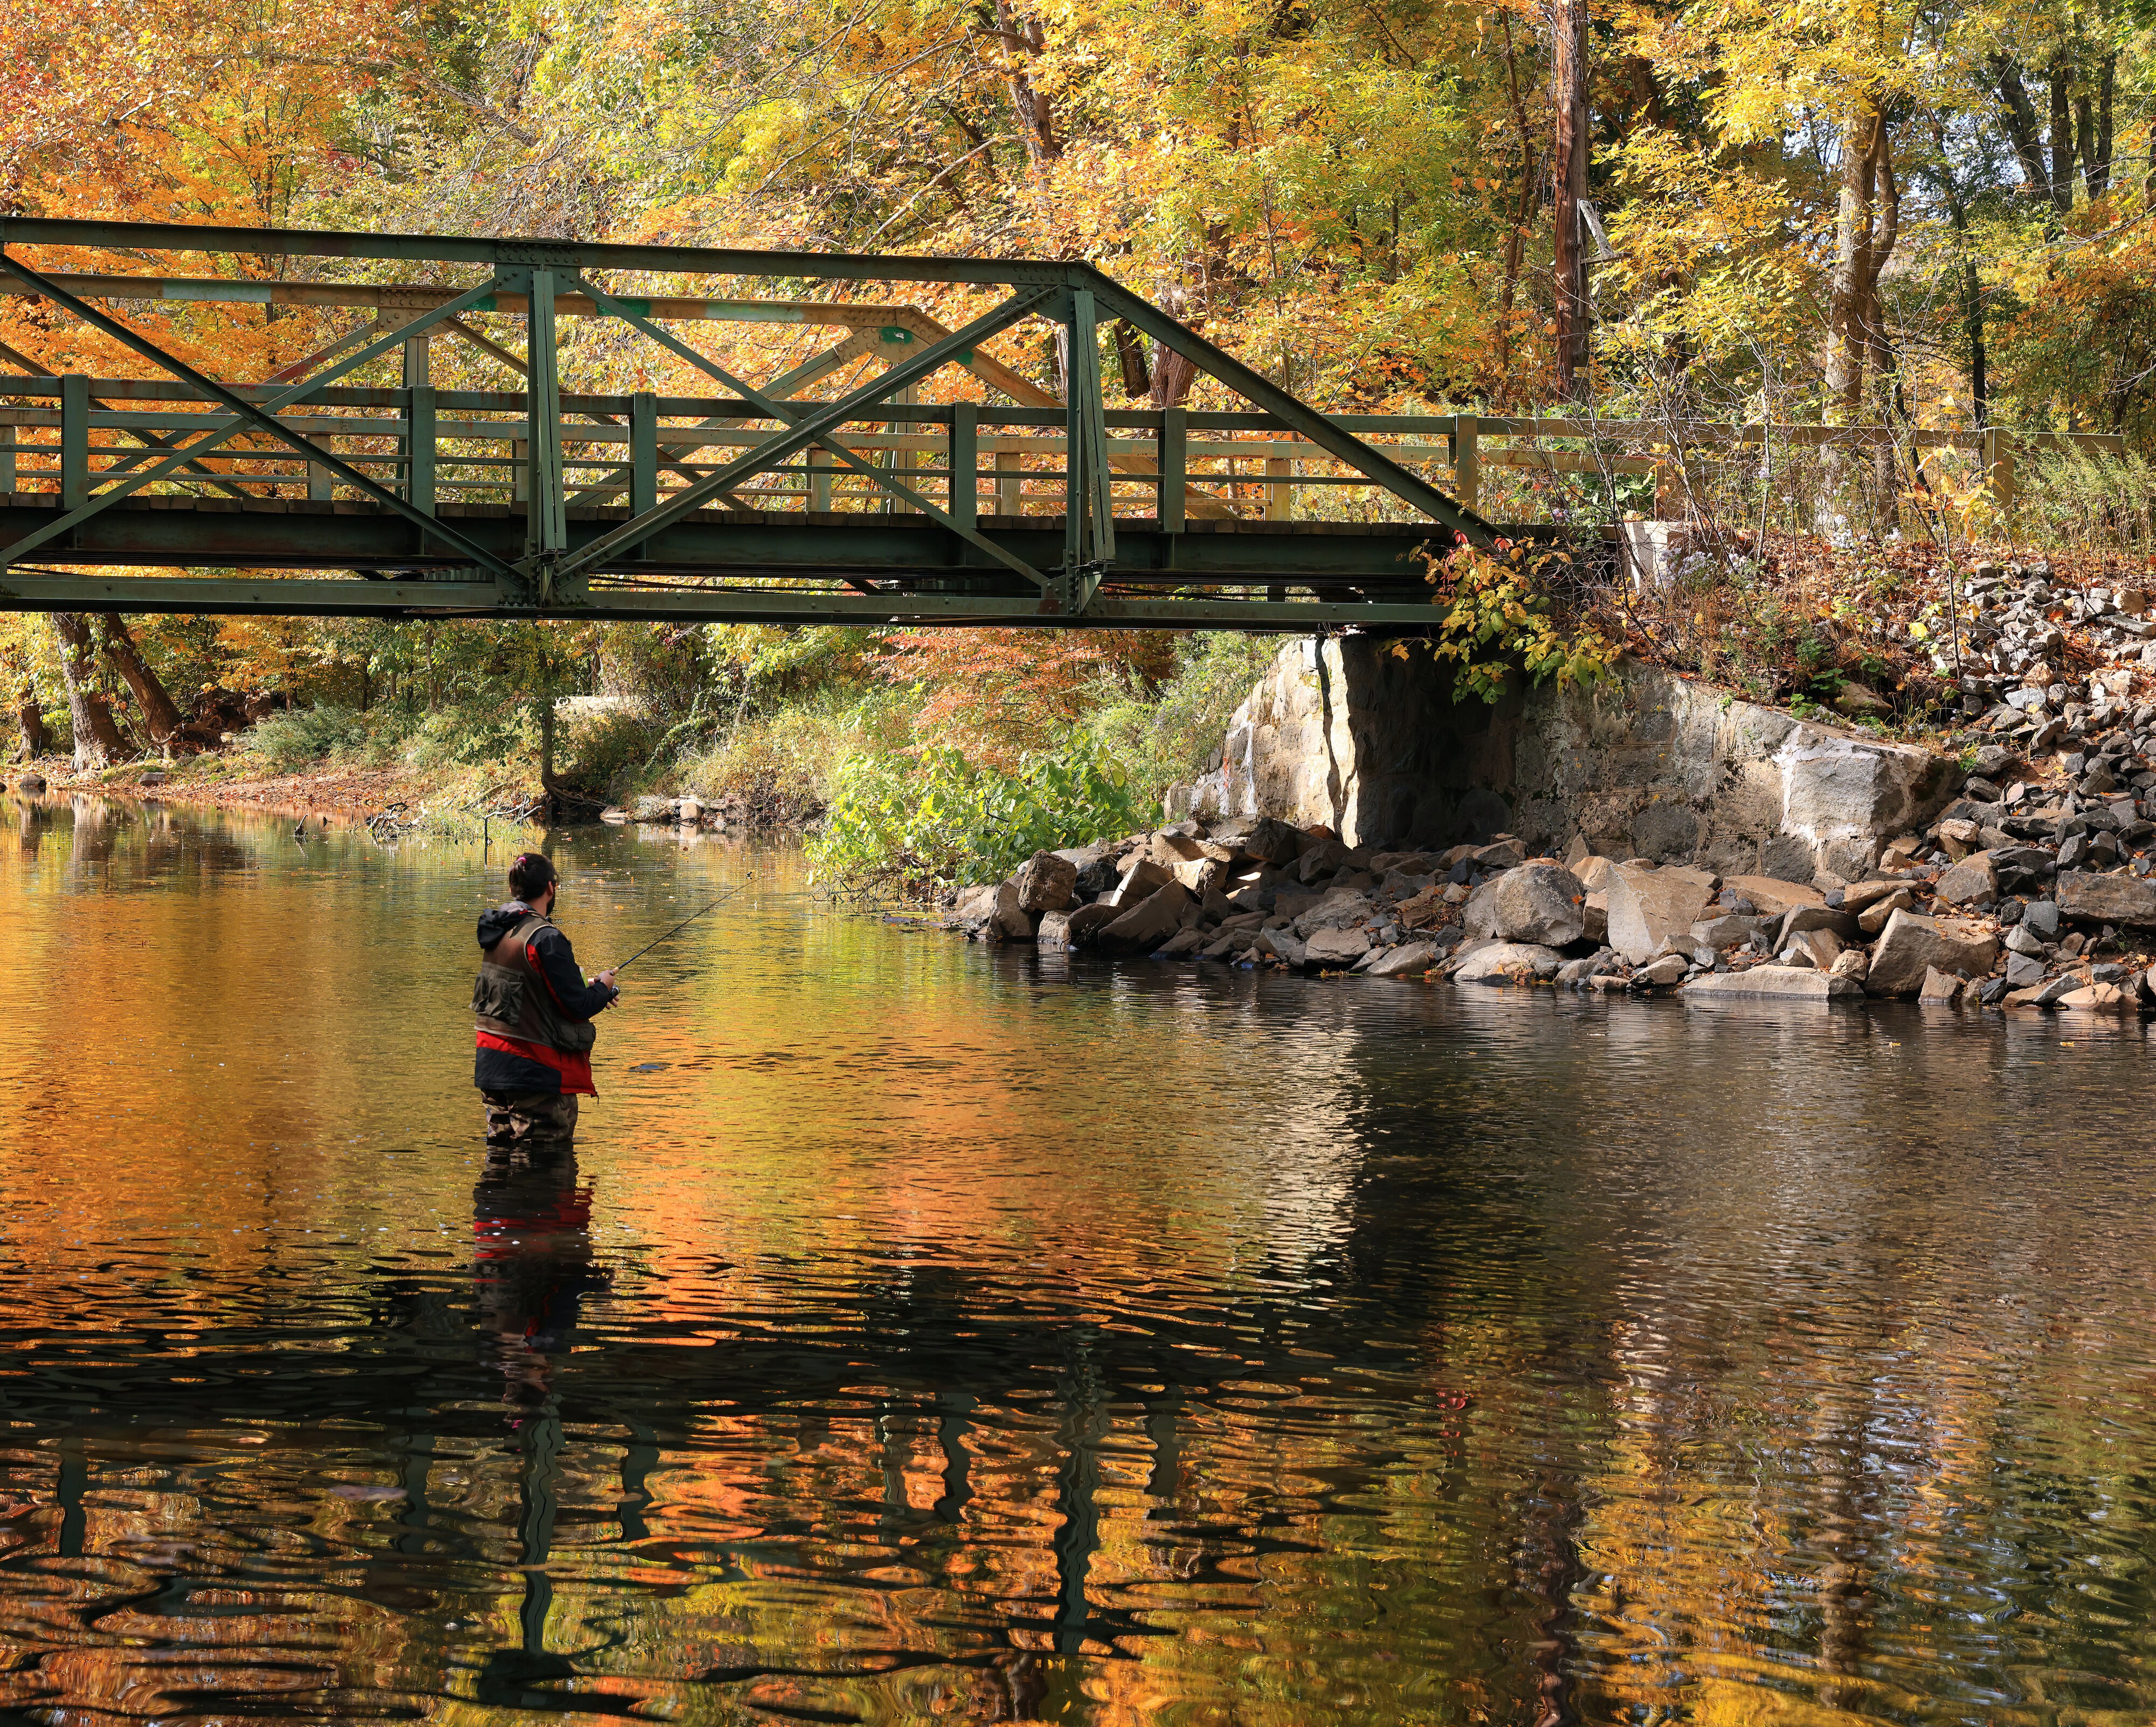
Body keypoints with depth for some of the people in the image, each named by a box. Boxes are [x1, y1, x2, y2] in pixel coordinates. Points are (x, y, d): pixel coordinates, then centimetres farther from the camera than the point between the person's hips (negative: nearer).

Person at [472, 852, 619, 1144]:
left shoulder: (496, 934, 8)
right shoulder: (545, 939, -18)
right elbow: (577, 1008, -17)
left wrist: (589, 993, 19)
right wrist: (602, 987, 4)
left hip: (491, 1064, 9)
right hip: (535, 1073, -9)